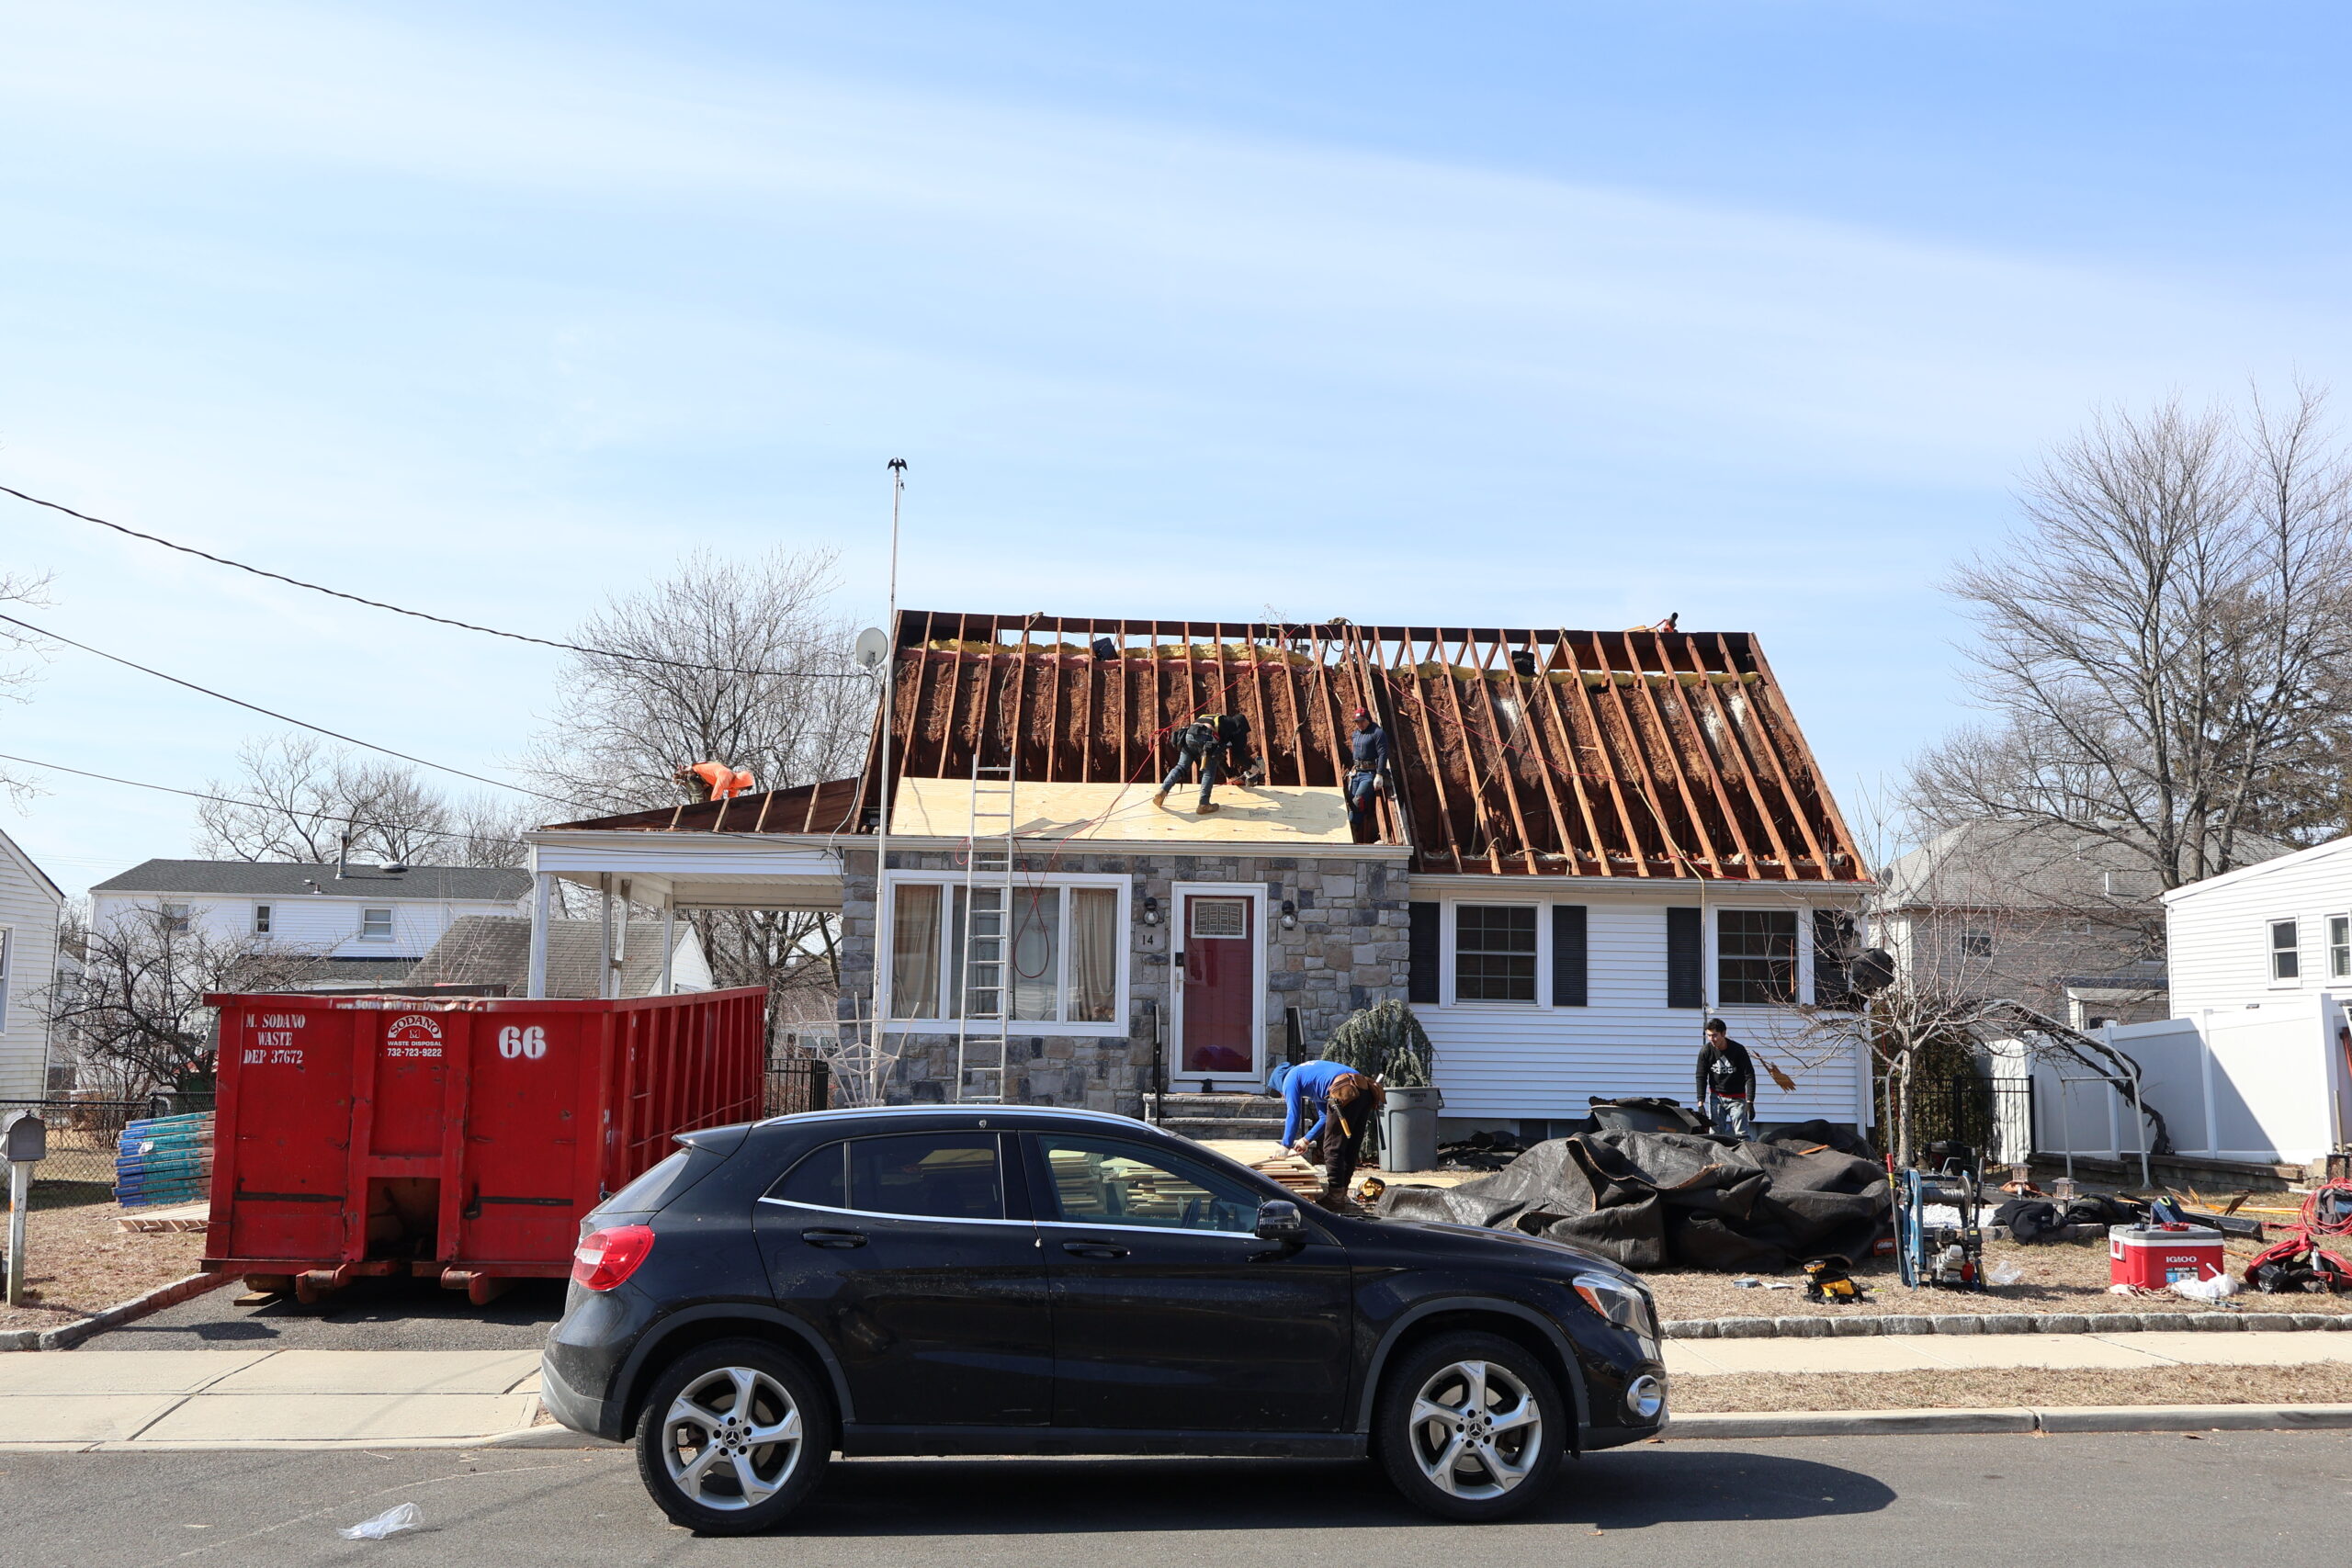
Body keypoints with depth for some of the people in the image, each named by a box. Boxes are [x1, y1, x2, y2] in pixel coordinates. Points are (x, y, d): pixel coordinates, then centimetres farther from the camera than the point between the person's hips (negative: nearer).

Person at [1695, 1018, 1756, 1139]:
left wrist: (1749, 1102, -18)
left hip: (1737, 1098, -2)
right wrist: (1701, 1103, -9)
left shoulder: (1738, 1050, -14)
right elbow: (1701, 1078, -3)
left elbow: (1749, 1076, -11)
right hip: (1716, 1096, 2)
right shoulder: (1705, 1051, -7)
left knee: (1742, 1134, -9)